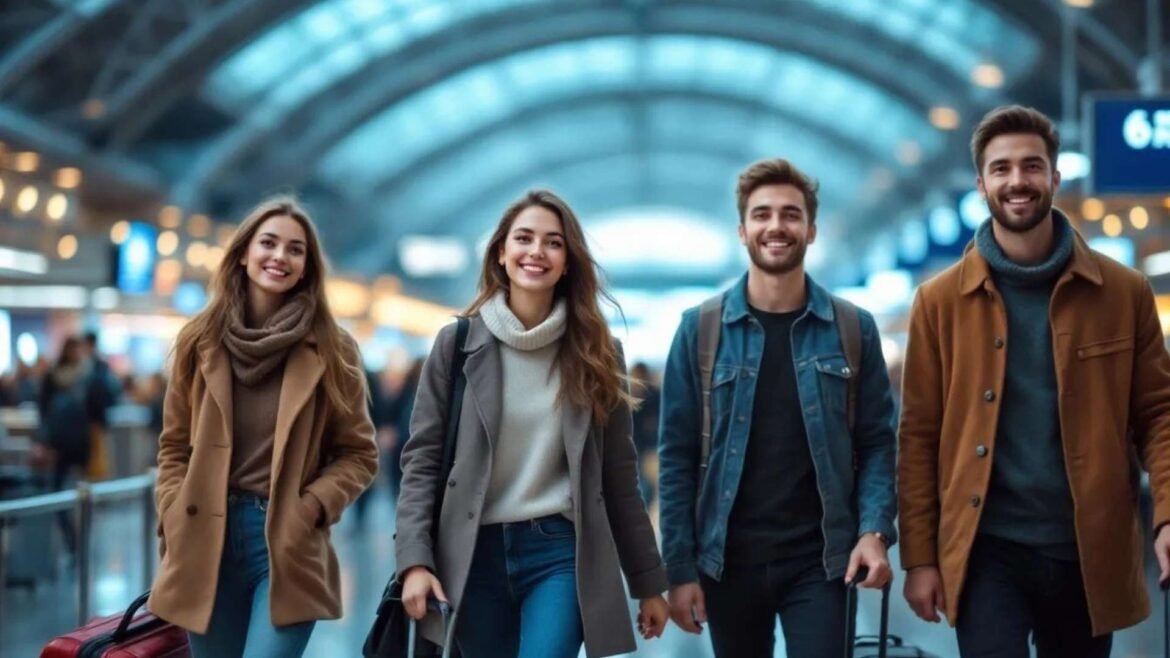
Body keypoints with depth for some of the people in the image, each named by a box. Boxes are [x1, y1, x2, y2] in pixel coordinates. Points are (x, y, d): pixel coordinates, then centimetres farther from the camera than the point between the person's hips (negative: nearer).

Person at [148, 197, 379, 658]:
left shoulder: (330, 350, 2)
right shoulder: (201, 341, 7)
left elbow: (359, 455, 4)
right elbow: (175, 447, 12)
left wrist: (309, 508, -11)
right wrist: (176, 528, -1)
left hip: (287, 545, -3)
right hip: (206, 542, 3)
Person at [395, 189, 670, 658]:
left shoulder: (596, 351, 5)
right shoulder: (459, 343, 3)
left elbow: (618, 474, 8)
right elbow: (421, 459, 0)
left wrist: (647, 580, 7)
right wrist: (414, 560, -12)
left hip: (562, 552, -1)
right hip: (475, 553, 1)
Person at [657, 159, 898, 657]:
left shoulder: (853, 329, 3)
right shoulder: (700, 329, 1)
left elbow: (876, 442, 4)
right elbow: (678, 456, 0)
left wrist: (874, 529, -12)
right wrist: (678, 566, -6)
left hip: (818, 560, -1)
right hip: (727, 559, 1)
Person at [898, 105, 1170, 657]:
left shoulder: (1124, 291, 3)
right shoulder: (939, 301, 2)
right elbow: (919, 435, 2)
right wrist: (919, 556, -3)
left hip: (1089, 552, 2)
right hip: (987, 550, -1)